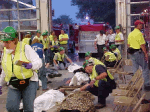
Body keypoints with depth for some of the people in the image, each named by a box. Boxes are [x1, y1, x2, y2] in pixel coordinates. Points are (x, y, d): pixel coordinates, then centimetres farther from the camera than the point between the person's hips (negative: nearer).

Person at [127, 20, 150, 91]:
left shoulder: (130, 34, 11)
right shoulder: (139, 33, -15)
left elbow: (128, 44, 15)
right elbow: (142, 45, -18)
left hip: (132, 53, 8)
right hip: (139, 52, -8)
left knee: (135, 69, 13)